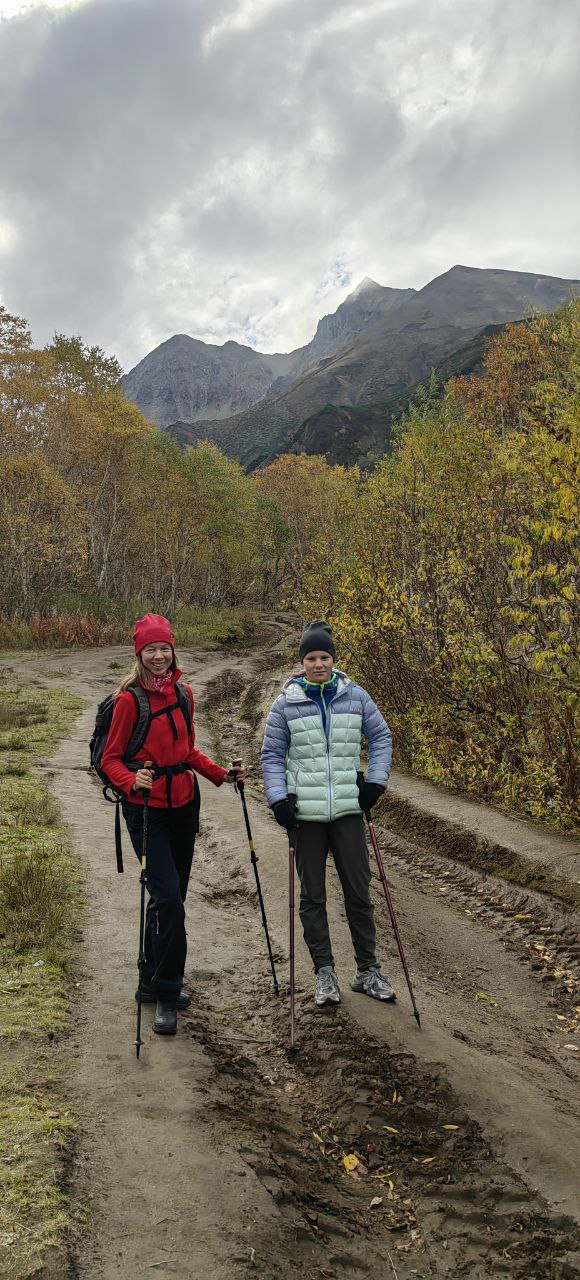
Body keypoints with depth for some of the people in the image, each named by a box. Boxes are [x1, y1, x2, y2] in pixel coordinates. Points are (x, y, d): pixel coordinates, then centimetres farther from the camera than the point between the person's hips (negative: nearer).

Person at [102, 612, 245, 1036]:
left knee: (171, 897, 14)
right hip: (147, 809, -6)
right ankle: (166, 996, 6)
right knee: (169, 899, -11)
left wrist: (221, 774, 6)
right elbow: (111, 758, -9)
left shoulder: (183, 694, 6)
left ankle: (155, 982, 31)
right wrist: (132, 781, -28)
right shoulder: (130, 699, -12)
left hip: (184, 802, 6)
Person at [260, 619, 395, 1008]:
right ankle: (324, 972, 21)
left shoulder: (355, 696, 0)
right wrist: (278, 798, -5)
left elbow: (381, 736, 11)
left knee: (359, 891, 8)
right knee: (313, 896, 8)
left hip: (348, 809, 1)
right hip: (305, 812, -1)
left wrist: (376, 781, 2)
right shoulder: (287, 703, -3)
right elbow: (272, 754, 4)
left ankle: (368, 969, 23)